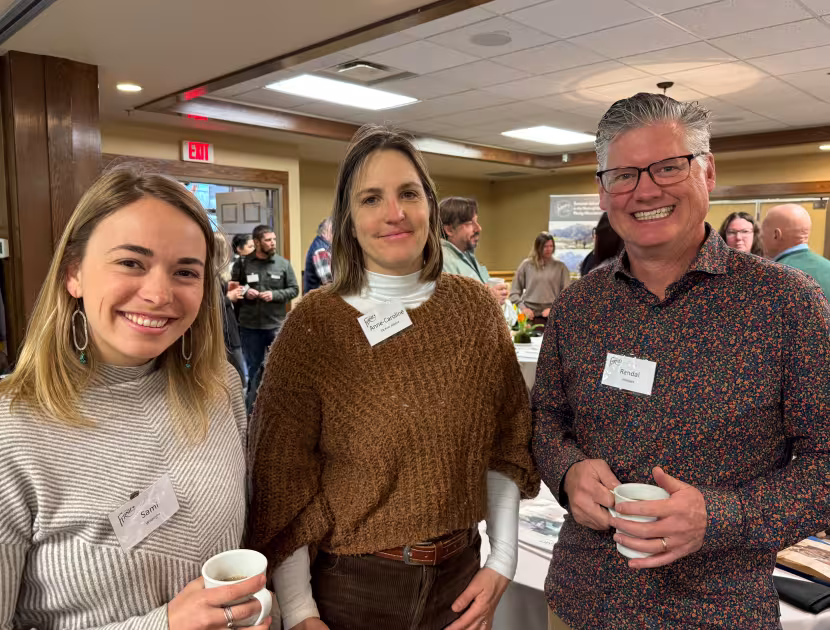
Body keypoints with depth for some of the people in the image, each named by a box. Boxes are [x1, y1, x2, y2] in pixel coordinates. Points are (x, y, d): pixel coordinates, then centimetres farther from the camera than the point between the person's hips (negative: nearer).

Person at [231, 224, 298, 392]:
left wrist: (274, 295, -13)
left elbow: (294, 289, 2)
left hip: (276, 324, 0)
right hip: (249, 325, 0)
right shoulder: (242, 263, -2)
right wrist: (244, 292, -13)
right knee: (253, 366, 15)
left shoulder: (283, 263, -2)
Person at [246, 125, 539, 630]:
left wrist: (503, 560, -2)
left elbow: (506, 443, 1)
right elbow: (281, 478, -10)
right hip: (354, 585, -2)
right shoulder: (314, 324, -14)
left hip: (461, 574, 3)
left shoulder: (475, 307, -5)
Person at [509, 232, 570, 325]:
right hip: (530, 315, 0)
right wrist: (522, 307, -5)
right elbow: (514, 291, 7)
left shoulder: (560, 267, 6)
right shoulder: (526, 264, 6)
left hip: (552, 317, 0)